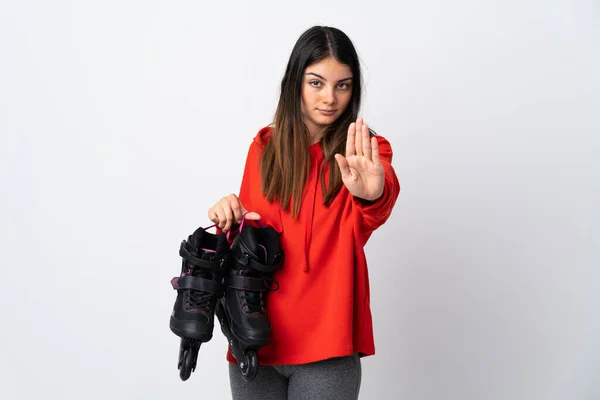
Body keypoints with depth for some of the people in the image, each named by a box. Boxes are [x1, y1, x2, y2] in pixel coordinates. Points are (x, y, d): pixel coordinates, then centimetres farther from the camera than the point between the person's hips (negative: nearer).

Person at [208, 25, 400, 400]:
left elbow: (375, 213, -27)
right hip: (254, 339, 3)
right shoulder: (265, 146, 5)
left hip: (325, 344, -3)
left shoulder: (366, 150, -5)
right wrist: (231, 219, -8)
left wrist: (372, 193, -50)